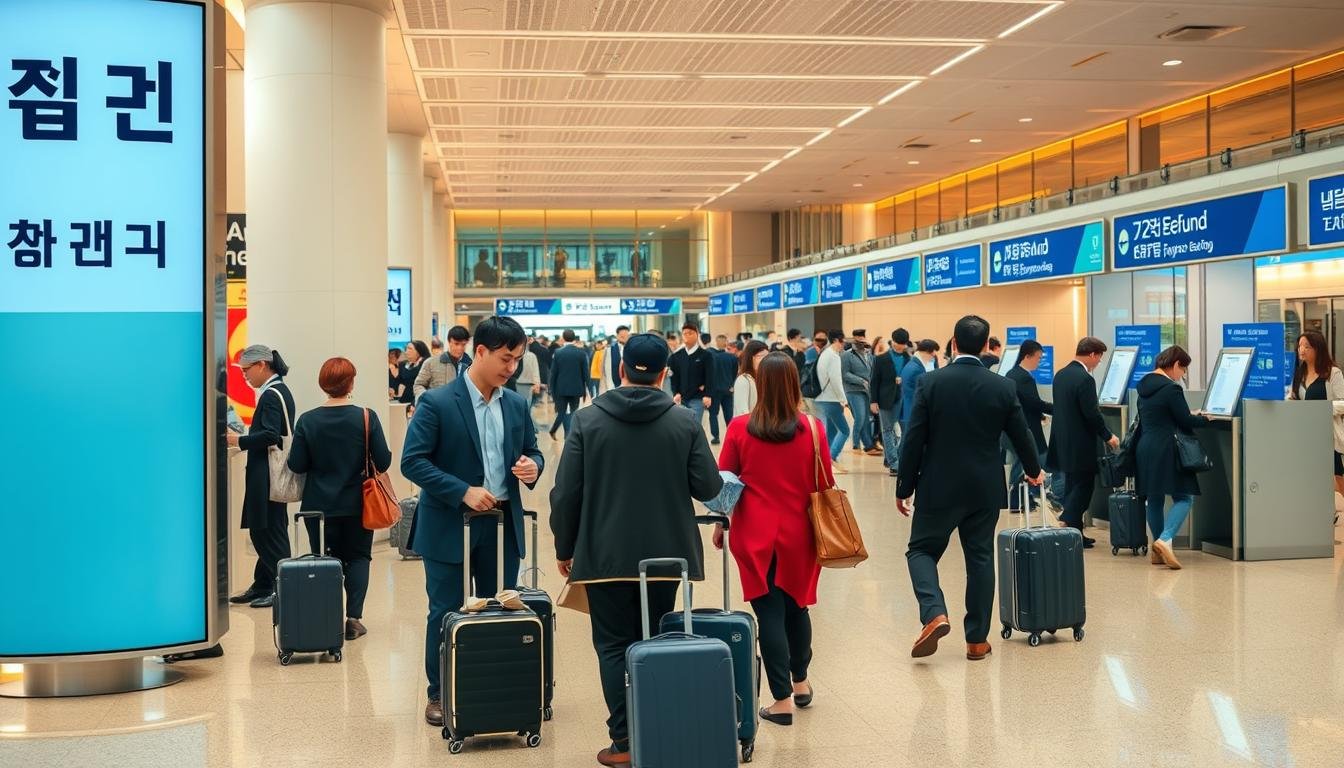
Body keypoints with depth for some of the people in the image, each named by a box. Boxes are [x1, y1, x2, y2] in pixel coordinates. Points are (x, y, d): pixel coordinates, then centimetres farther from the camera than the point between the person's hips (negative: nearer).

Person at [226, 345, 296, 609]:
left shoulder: (272, 395, -14)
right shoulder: (279, 391, 15)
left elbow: (270, 435, -23)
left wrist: (239, 441, -16)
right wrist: (244, 438, 10)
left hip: (268, 475, -10)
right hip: (268, 473, 10)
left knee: (270, 532, -4)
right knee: (261, 530, 13)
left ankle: (279, 589, 2)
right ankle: (263, 587, 19)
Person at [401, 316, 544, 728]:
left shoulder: (516, 405, 6)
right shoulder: (437, 403, -10)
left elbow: (532, 451, 16)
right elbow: (412, 461, -13)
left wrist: (533, 466, -9)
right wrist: (463, 492, -20)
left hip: (503, 526, 4)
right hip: (449, 526, -4)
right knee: (445, 613, 5)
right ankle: (439, 695, 19)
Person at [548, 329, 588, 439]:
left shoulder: (557, 353, -6)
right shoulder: (581, 353, -4)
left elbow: (553, 373, -3)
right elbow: (585, 373, -1)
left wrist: (552, 389, 5)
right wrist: (585, 389, 8)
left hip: (561, 388, -1)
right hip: (576, 388, 1)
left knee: (562, 412, 7)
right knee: (574, 412, 11)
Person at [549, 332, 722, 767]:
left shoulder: (588, 420, -5)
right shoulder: (685, 423, -4)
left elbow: (565, 493, -5)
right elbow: (708, 487, -4)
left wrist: (565, 549, 7)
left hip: (604, 555, -2)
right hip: (664, 553, 2)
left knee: (614, 646, 5)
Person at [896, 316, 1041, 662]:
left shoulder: (930, 383, -10)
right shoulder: (1003, 386, -3)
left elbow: (913, 441, -9)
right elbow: (1021, 435, 8)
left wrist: (904, 488, 1)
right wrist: (1034, 471, 28)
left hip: (939, 487, -2)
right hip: (985, 489, 2)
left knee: (922, 550, 11)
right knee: (980, 559, 11)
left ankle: (934, 614, -11)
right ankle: (977, 639, 15)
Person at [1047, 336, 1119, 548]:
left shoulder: (1060, 375, 8)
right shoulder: (1085, 379, -19)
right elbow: (1092, 414, -20)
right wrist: (1108, 437, -7)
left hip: (1064, 441, 9)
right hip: (1081, 445, -9)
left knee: (1073, 486, 15)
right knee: (1083, 487, -1)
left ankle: (1074, 531, 19)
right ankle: (1068, 526, -8)